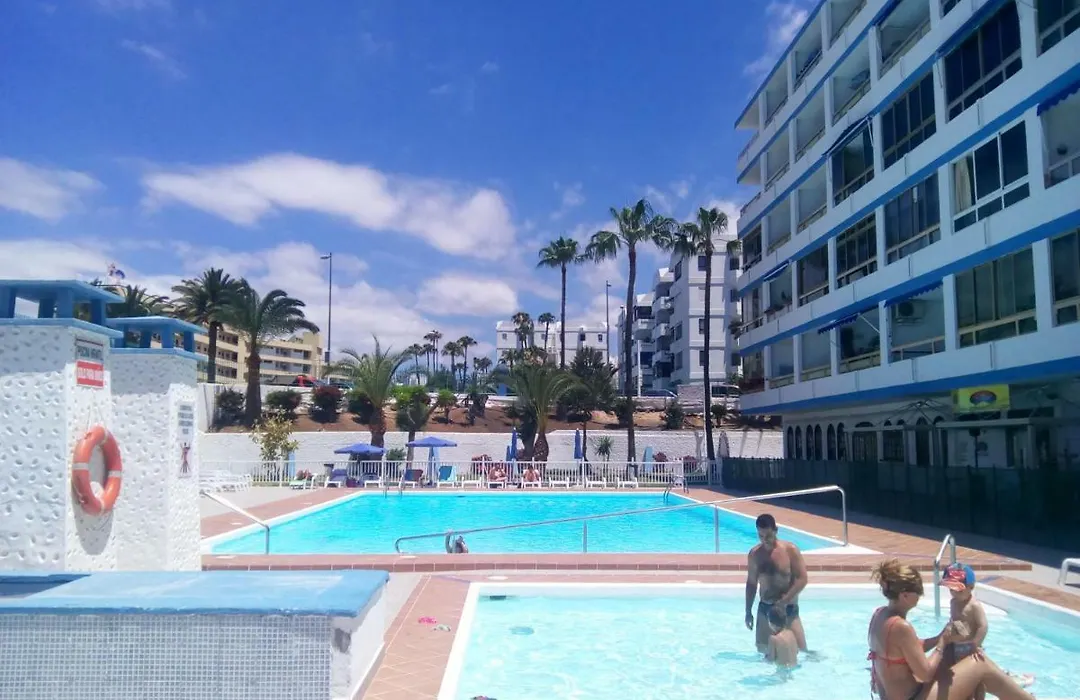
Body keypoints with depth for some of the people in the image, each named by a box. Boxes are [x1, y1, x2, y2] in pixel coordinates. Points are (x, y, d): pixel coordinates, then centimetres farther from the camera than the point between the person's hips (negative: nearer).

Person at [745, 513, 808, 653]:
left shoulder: (790, 550, -11)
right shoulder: (754, 554, -1)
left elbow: (802, 580, -13)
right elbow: (751, 583, 9)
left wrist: (783, 602, -19)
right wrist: (748, 611, 9)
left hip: (789, 609, -3)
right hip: (764, 608, 3)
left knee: (801, 651, -3)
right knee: (762, 651, 6)